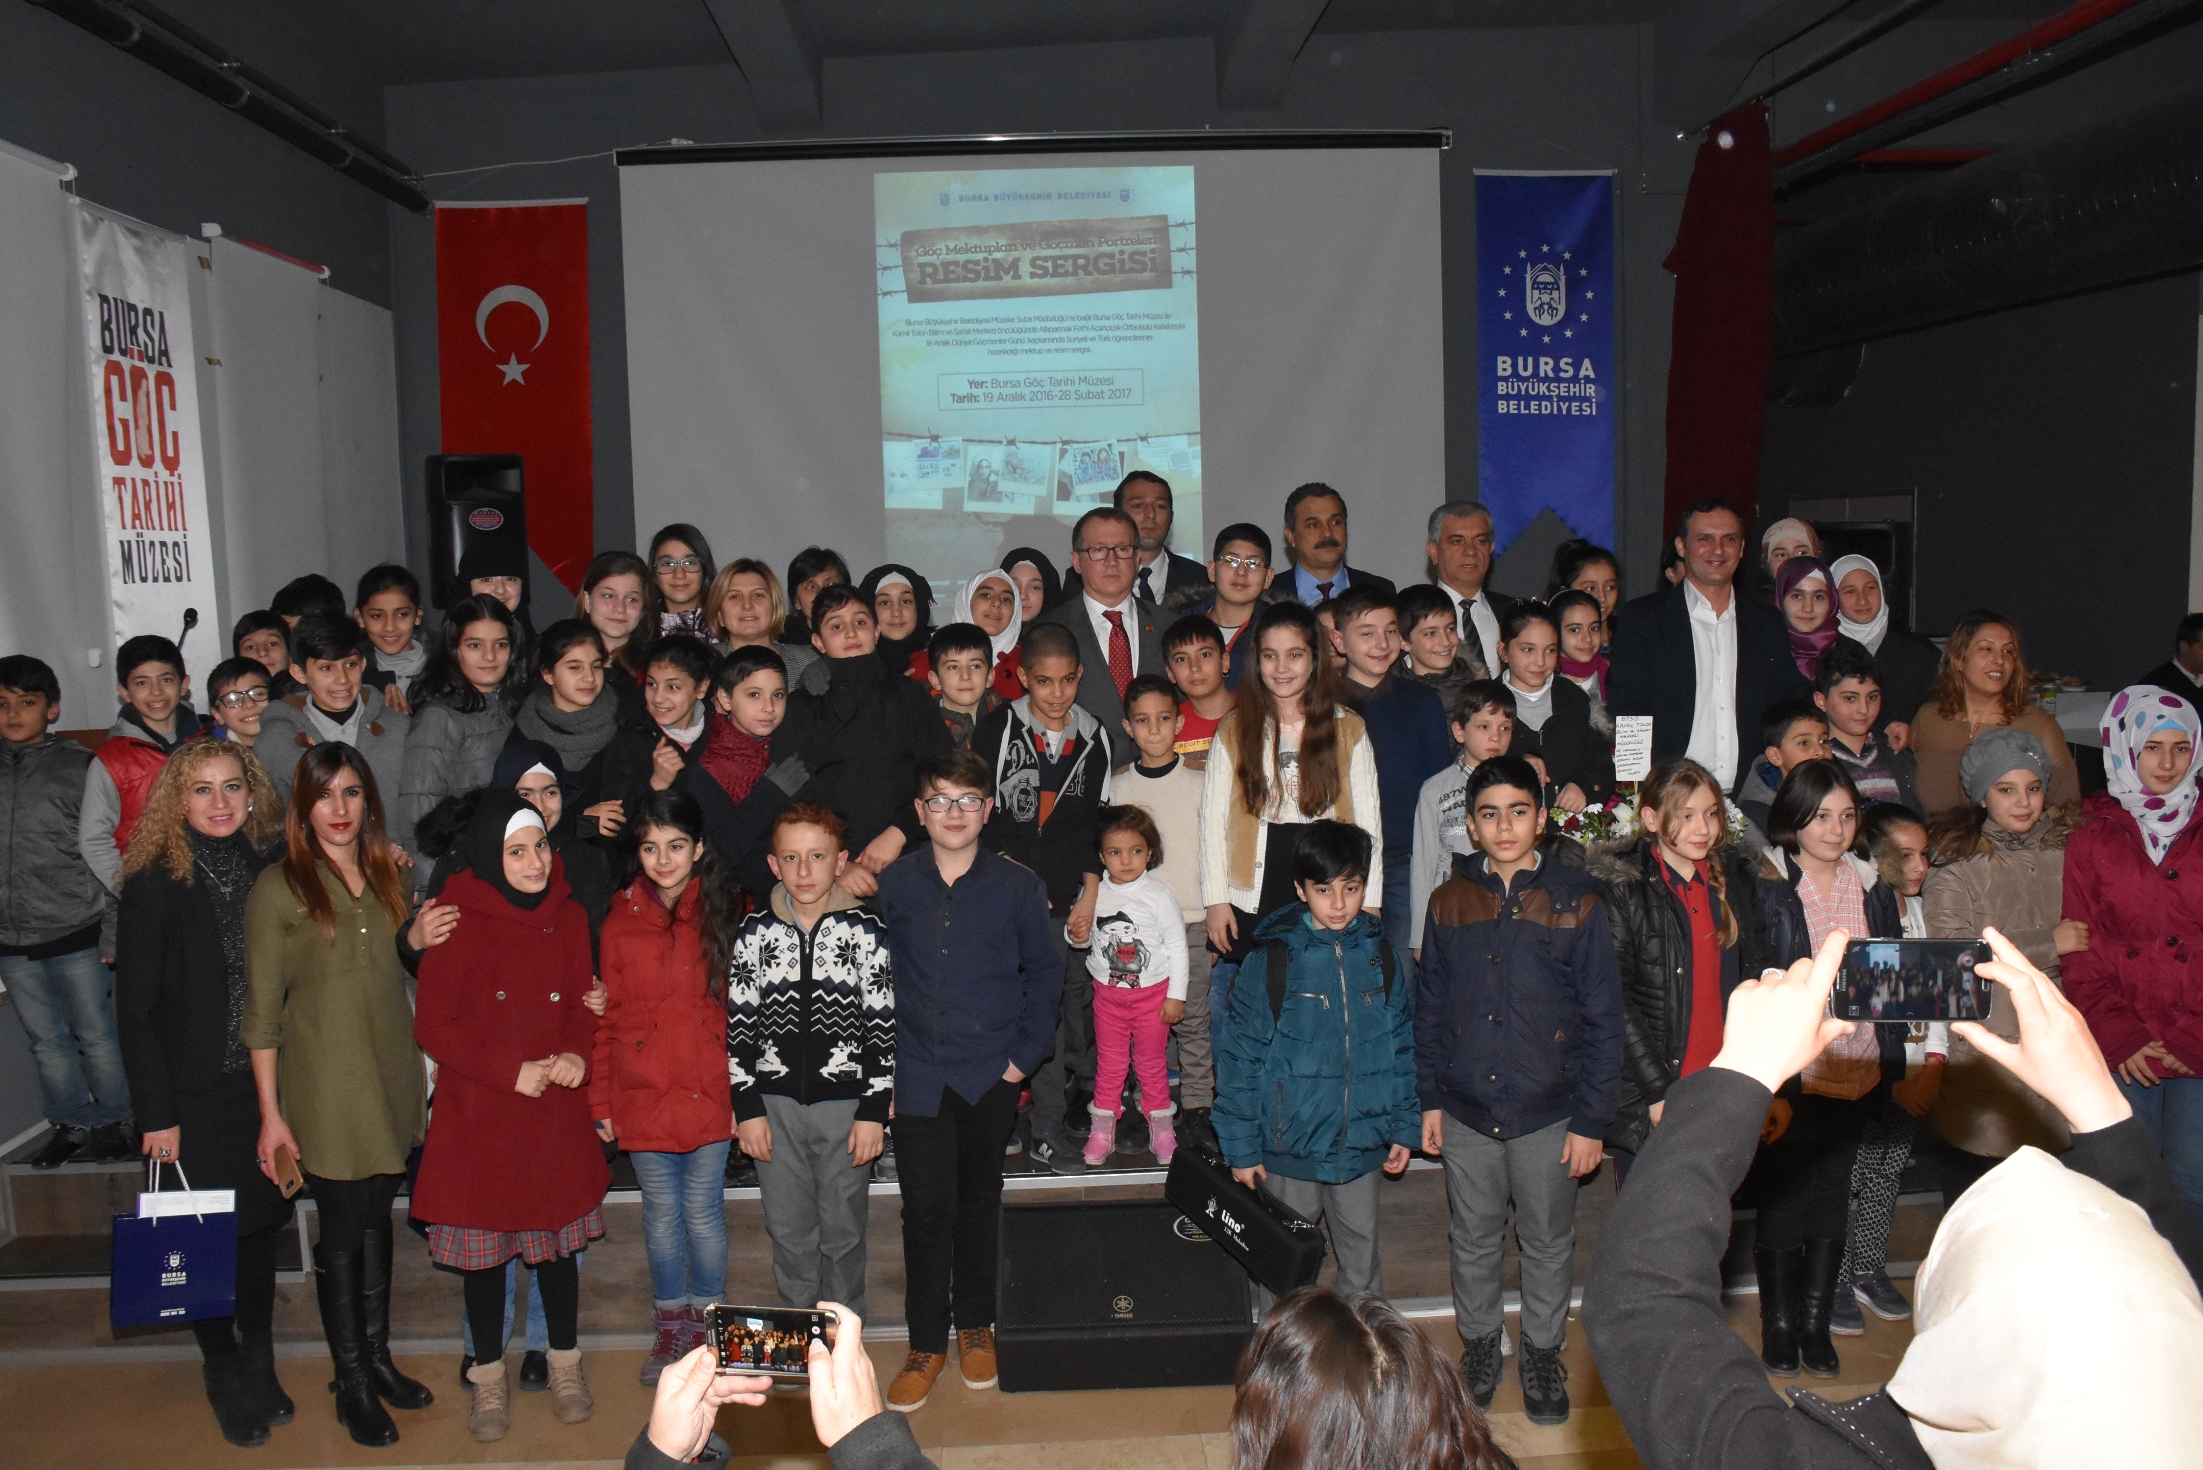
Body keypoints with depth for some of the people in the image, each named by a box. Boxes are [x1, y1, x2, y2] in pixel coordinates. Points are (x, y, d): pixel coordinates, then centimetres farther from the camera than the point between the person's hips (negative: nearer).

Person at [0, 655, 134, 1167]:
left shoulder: (79, 766, -4)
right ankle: (72, 1123, 27)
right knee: (45, 1040, 14)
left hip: (74, 933, -4)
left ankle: (112, 1122, 20)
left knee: (96, 1036, 5)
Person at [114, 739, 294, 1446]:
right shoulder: (154, 885, -10)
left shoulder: (270, 871, 2)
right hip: (195, 1096, -3)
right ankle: (223, 1373, 26)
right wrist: (156, 1115, -10)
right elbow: (135, 1009, -8)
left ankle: (259, 1366, 30)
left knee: (262, 1227, 13)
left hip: (265, 1086, 3)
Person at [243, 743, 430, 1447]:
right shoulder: (279, 888, -9)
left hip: (392, 1079, 5)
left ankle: (377, 1356, 30)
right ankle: (352, 1382, 20)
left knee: (378, 1218, 15)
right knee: (343, 1231, 4)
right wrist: (271, 1113, -10)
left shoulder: (390, 875, 7)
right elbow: (262, 1011, -9)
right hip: (325, 1089, -5)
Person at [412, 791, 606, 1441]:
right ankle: (489, 1377, 27)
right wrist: (511, 1071, -16)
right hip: (478, 1118, -3)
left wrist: (577, 1054, -9)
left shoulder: (567, 916, 2)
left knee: (558, 1240, 13)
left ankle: (565, 1363, 31)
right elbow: (434, 1025, -10)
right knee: (484, 1248, 9)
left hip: (557, 1114, 3)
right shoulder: (459, 920, -11)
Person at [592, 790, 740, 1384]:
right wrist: (601, 1101, 3)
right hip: (642, 1096, 2)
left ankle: (708, 1321, 28)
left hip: (709, 1094, -1)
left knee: (703, 1212, 7)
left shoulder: (729, 913, -3)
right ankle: (671, 1324, 31)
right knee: (661, 1214, 12)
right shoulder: (621, 920, 1)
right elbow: (607, 1018, 3)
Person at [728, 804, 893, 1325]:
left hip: (846, 1101, -2)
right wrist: (747, 1106, -1)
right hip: (775, 1103, 2)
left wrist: (875, 1110, -7)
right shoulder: (754, 933, 0)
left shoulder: (867, 930, -5)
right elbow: (739, 1024, 3)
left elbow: (884, 1025, -4)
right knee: (788, 1229, 12)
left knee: (843, 1228, 10)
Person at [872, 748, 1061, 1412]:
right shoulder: (893, 887, -2)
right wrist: (881, 1067, -1)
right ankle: (926, 1343, 16)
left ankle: (975, 1326, 31)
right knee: (926, 1208, 0)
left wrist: (1025, 1054, -3)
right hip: (917, 1077, 0)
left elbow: (1045, 972, 4)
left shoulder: (1018, 887, -3)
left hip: (991, 1076, 0)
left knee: (979, 1202, 14)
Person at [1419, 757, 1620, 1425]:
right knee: (1474, 1239, 17)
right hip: (1466, 1111, 2)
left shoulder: (1575, 901, -7)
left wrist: (1591, 1120, -7)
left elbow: (1603, 1018, -5)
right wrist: (1428, 1099, 4)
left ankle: (1543, 1351, 35)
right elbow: (1429, 1008, 7)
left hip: (1548, 1112, -2)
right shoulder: (1450, 901, 0)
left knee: (1548, 1242, 14)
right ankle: (1478, 1343, 38)